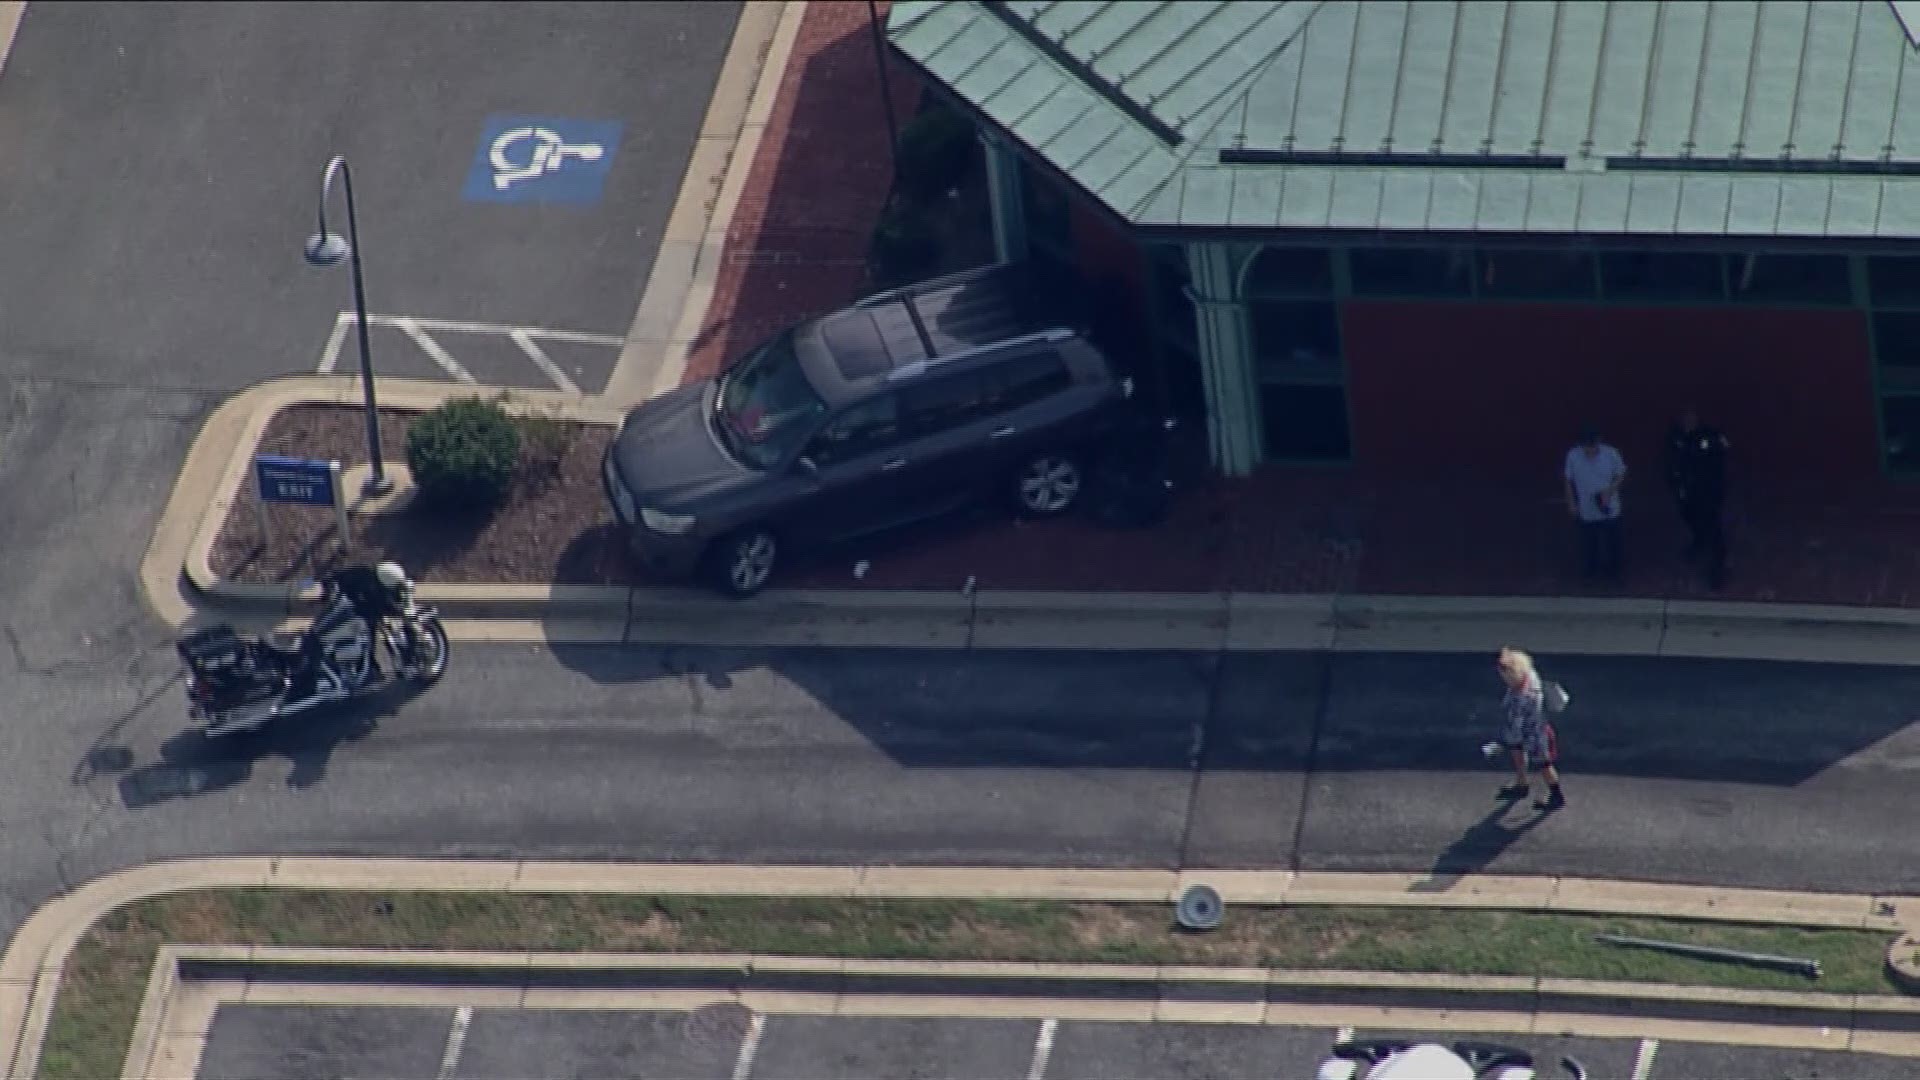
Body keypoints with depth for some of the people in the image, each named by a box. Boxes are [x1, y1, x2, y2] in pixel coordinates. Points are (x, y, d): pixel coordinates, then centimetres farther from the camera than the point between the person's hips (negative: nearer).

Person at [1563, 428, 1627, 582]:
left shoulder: (1611, 454, -19)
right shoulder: (1573, 456, -17)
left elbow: (1621, 475, -5)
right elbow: (1569, 481, -2)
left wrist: (1610, 491, -20)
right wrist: (1571, 503, -1)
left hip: (1609, 510, 0)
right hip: (1586, 511, 0)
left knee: (1611, 543, 14)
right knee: (1588, 544, 15)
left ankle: (1612, 572, 37)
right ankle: (1592, 572, 38)